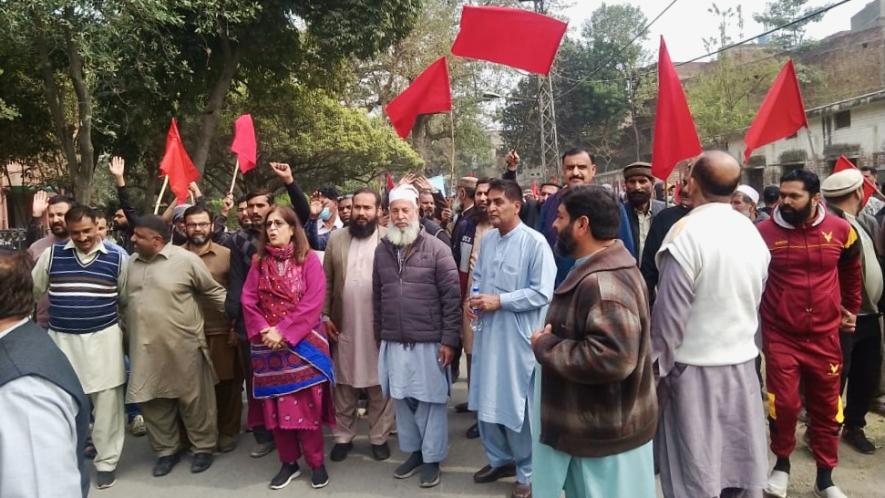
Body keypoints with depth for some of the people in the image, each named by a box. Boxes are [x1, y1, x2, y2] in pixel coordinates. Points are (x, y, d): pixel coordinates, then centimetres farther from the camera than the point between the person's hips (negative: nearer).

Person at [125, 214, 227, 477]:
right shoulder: (132, 262, 7)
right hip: (145, 348, 6)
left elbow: (215, 292, -3)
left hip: (182, 345, -5)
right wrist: (128, 335, 17)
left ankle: (203, 447, 23)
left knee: (193, 399, 6)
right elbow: (126, 299, 17)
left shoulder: (186, 260, -11)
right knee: (153, 401, 13)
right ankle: (167, 450, 30)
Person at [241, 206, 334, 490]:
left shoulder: (309, 260, -4)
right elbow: (248, 300, 3)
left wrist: (284, 332, -17)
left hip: (302, 343, -4)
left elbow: (312, 304, -12)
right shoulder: (260, 262, 8)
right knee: (276, 406, 8)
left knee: (307, 404, -1)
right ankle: (288, 463, 22)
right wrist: (264, 330, -13)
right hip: (267, 345, 4)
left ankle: (316, 462, 14)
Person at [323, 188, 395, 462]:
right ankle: (343, 437, 27)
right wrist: (324, 315, 2)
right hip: (344, 326, 3)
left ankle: (379, 437, 23)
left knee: (380, 385, 8)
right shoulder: (336, 239, 6)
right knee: (343, 385, 12)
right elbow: (327, 281, 8)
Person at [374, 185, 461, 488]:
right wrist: (378, 335, 13)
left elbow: (452, 297, -8)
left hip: (428, 342, -4)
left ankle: (432, 458, 22)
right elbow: (377, 297, 13)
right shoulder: (382, 250, 7)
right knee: (402, 400, 14)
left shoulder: (436, 249, -7)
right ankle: (414, 451, 31)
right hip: (393, 343, 4)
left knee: (430, 401, 7)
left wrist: (449, 340, -12)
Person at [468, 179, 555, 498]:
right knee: (487, 400, 16)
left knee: (518, 404, 6)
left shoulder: (534, 242, -13)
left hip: (518, 335, -6)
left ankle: (527, 472, 26)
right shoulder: (487, 239, 6)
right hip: (487, 331, 6)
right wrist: (472, 301, -1)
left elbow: (542, 293, -17)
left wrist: (499, 301, -18)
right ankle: (499, 459, 37)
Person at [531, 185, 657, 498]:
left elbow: (612, 358, -37)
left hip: (603, 432, -10)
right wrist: (553, 338, 1)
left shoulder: (603, 282, -27)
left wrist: (545, 347, -24)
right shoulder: (597, 270, 8)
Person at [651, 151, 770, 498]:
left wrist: (658, 366, -6)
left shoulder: (686, 232, -18)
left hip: (694, 369, -6)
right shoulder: (753, 233, 3)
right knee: (742, 464, 17)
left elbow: (670, 312, -17)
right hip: (742, 363, 7)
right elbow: (754, 301, 10)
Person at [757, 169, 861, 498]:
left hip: (825, 337, 2)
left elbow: (852, 272, 17)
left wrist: (851, 308, 23)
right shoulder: (764, 232, -9)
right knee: (783, 404, -2)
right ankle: (782, 465, 22)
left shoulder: (841, 230, -3)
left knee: (826, 408, 12)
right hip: (780, 337, -2)